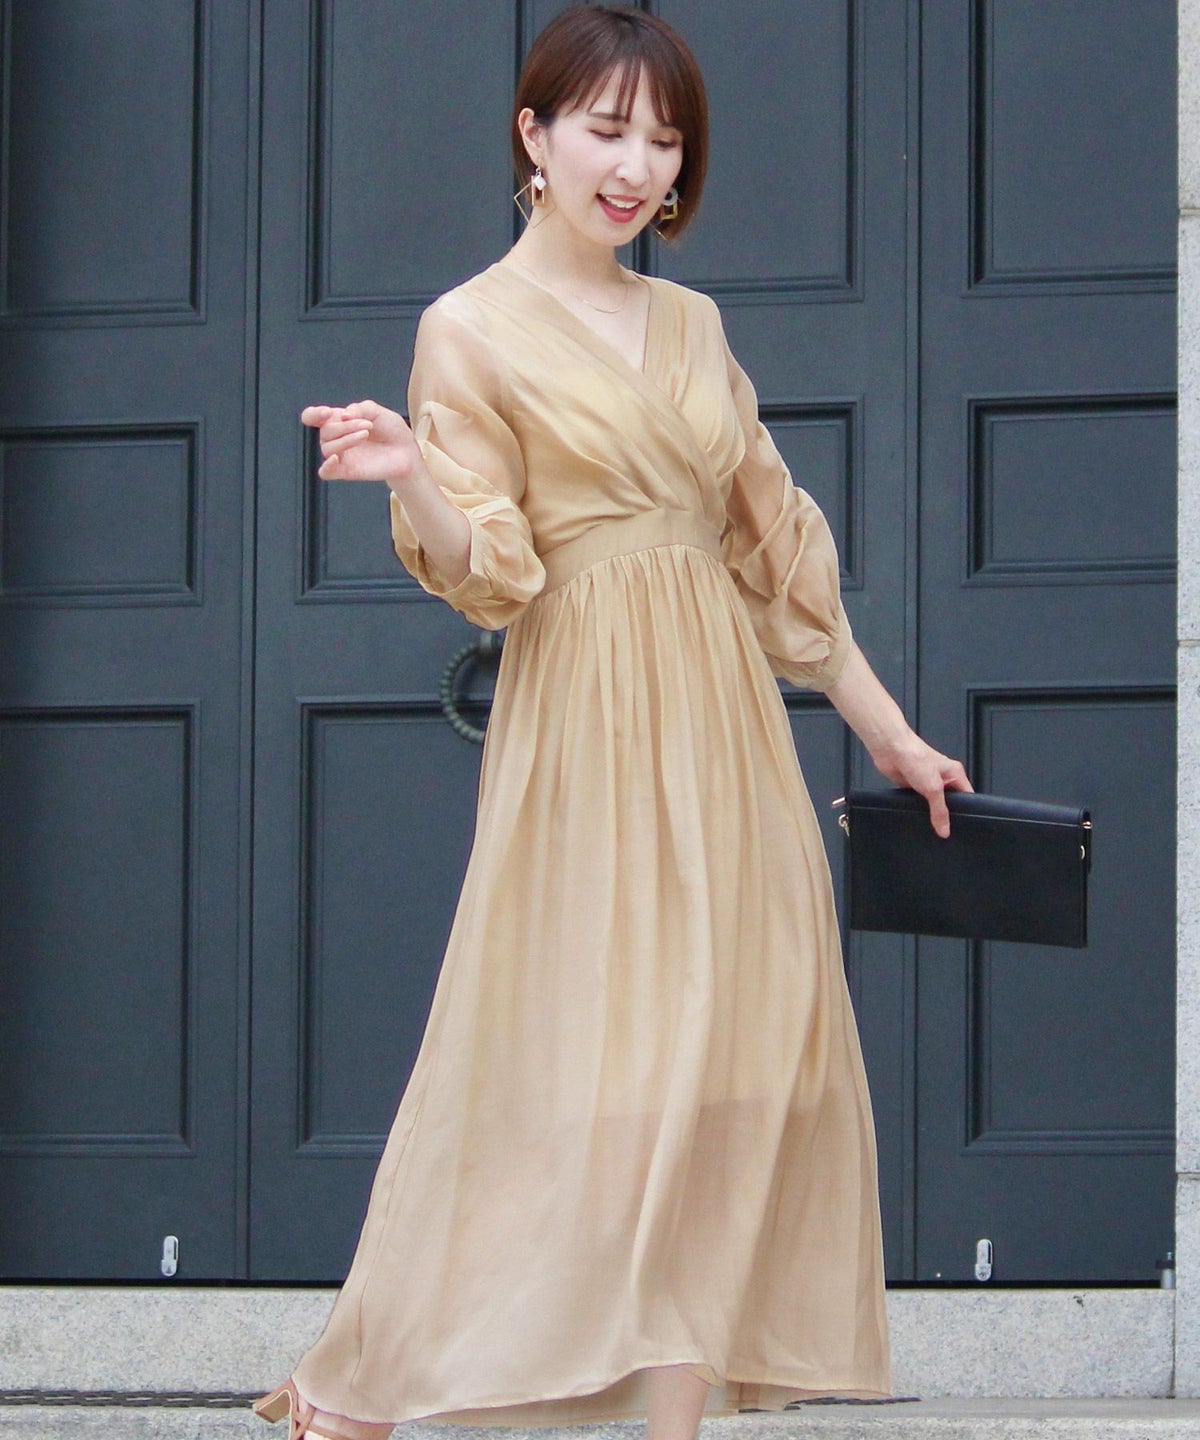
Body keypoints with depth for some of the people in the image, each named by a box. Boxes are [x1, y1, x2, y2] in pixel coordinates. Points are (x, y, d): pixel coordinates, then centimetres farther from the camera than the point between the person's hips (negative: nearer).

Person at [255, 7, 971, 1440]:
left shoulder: (688, 323, 14)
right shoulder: (472, 329, -2)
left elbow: (775, 543, 18)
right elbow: (488, 571, -8)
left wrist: (885, 726, 18)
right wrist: (414, 478, -29)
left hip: (723, 727, 6)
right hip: (589, 729, -6)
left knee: (722, 1062, 0)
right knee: (568, 1056, -9)